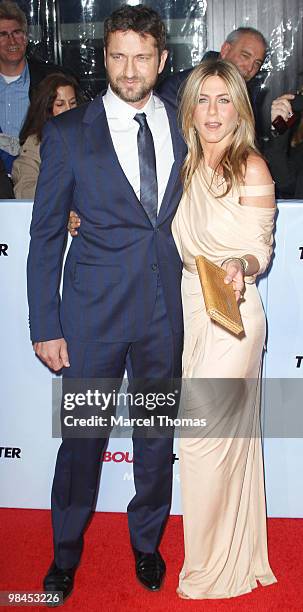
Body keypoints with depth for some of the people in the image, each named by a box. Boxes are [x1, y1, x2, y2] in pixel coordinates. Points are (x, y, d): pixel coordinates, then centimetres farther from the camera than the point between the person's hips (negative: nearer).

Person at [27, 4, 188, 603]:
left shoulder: (184, 126, 5)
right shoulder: (67, 133, -4)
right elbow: (45, 235, -3)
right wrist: (45, 327, -6)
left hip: (166, 308, 3)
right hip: (94, 311, -2)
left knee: (158, 436, 15)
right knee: (82, 438, 9)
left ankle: (147, 542, 39)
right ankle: (65, 554, 33)